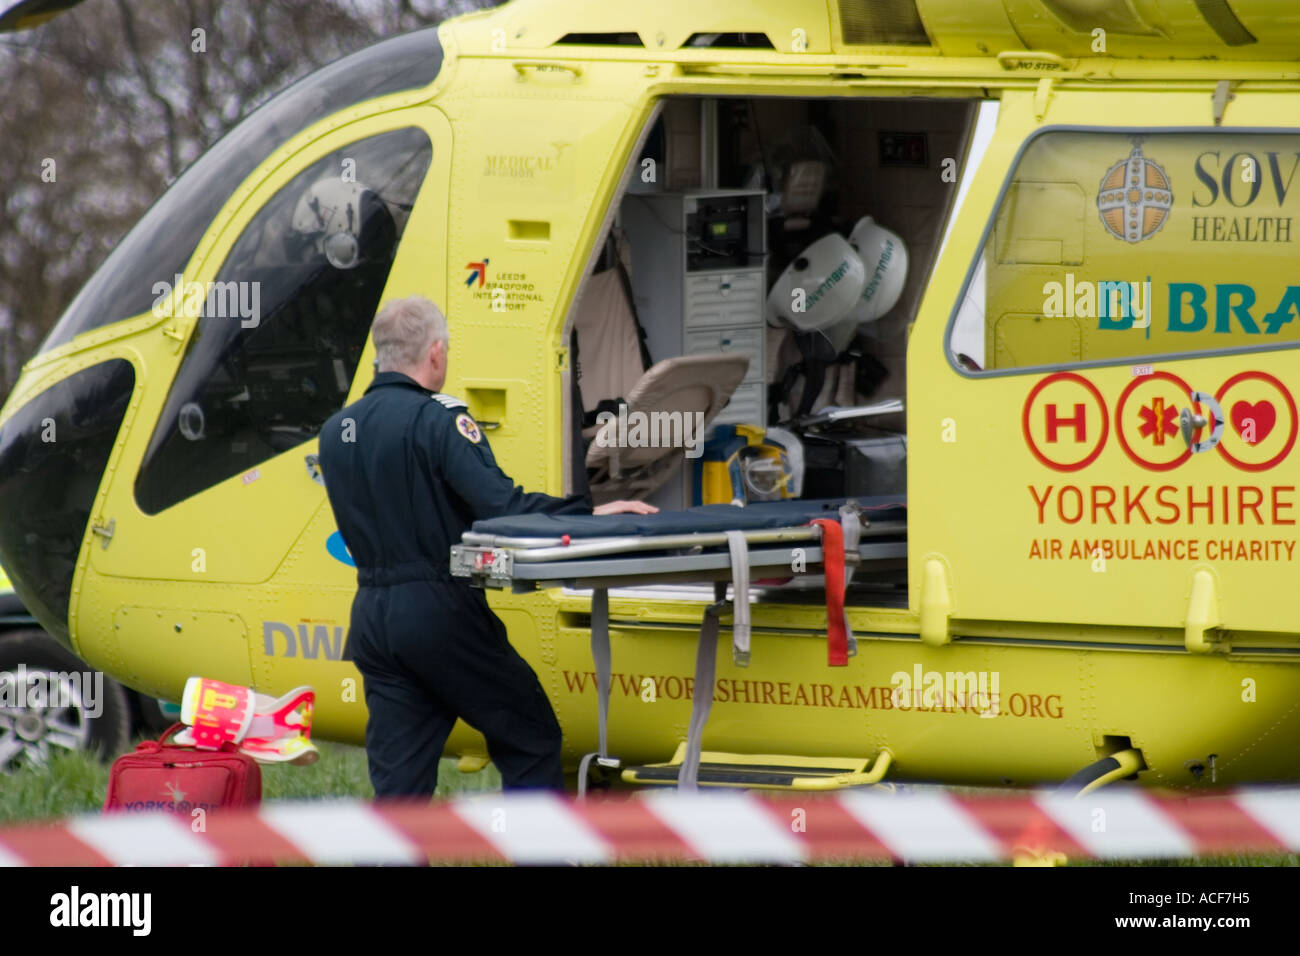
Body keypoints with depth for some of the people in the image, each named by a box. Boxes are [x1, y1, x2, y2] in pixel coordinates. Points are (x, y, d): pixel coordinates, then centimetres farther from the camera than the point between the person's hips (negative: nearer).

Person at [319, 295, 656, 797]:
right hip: (439, 614, -7)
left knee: (398, 779, 6)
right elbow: (502, 505, -22)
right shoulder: (437, 419, -13)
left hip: (372, 619, 7)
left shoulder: (334, 432, 10)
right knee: (532, 740, 8)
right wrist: (589, 513, -19)